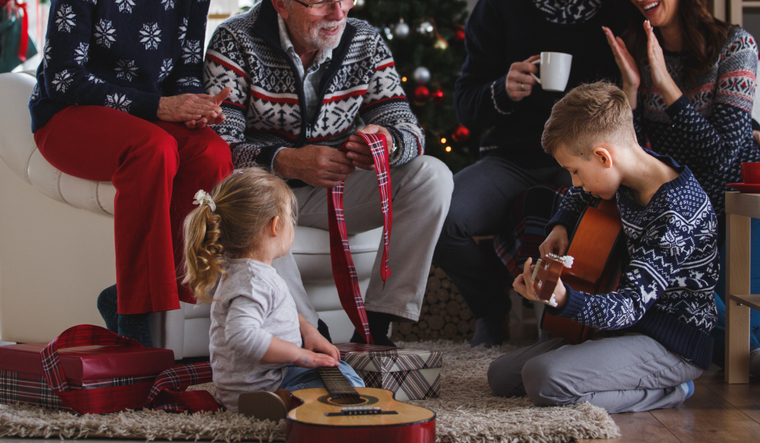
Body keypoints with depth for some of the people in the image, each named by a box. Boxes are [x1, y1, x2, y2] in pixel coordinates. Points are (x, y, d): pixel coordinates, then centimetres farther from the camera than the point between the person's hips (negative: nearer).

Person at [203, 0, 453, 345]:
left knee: (432, 176, -17)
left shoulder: (366, 42, -3)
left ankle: (375, 328, -19)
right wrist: (286, 161, -41)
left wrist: (388, 143, -34)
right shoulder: (235, 41, -15)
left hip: (338, 188, 4)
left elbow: (407, 128, -8)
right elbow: (216, 142, -23)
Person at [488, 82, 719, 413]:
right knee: (501, 375, 5)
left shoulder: (675, 217, -25)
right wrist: (560, 227, 11)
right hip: (635, 324, 10)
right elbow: (581, 194, 29)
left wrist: (564, 300, -48)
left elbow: (630, 305, -31)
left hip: (673, 345, -10)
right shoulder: (630, 176, 2)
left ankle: (668, 391, -10)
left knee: (544, 379, -31)